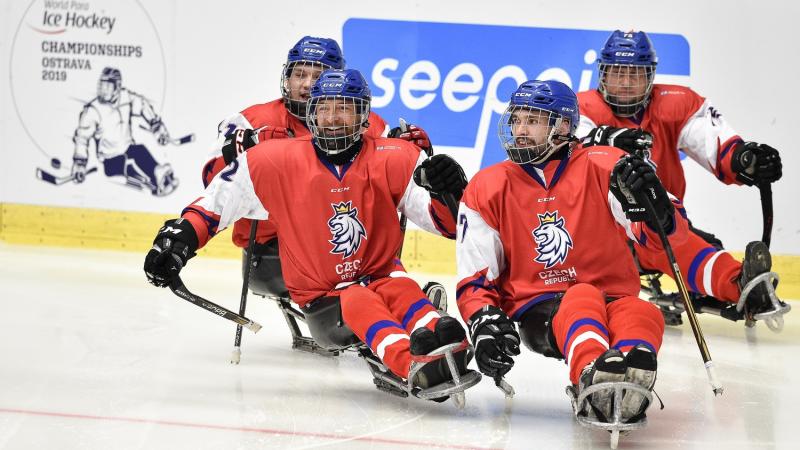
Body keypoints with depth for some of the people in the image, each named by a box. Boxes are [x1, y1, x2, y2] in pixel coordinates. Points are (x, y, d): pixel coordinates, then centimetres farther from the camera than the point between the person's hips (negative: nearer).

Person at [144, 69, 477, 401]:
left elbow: (447, 223, -5)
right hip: (324, 299, -1)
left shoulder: (394, 160, -4)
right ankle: (415, 366, -61)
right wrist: (181, 235, -5)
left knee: (404, 291, -32)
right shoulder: (278, 161, -6)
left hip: (380, 276, 2)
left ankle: (447, 350, -62)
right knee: (361, 304, -33)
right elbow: (221, 196, 5)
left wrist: (447, 193, -26)